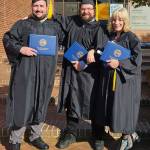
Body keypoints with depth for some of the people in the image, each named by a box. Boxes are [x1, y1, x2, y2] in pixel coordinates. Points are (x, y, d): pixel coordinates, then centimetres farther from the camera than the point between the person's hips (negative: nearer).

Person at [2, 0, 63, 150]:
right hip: (25, 71, -3)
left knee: (40, 103, 10)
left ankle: (35, 136, 24)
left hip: (45, 72, 3)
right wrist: (20, 49, -16)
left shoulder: (55, 26, 14)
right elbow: (7, 39, -1)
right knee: (22, 103, -1)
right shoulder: (22, 24, 5)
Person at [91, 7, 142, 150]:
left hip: (125, 79, -7)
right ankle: (130, 134, 29)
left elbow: (137, 59, -16)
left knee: (123, 109, -1)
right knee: (109, 107, 11)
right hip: (108, 78, 7)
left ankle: (127, 136, 23)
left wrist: (119, 63, -23)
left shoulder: (131, 37, -9)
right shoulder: (110, 36, 10)